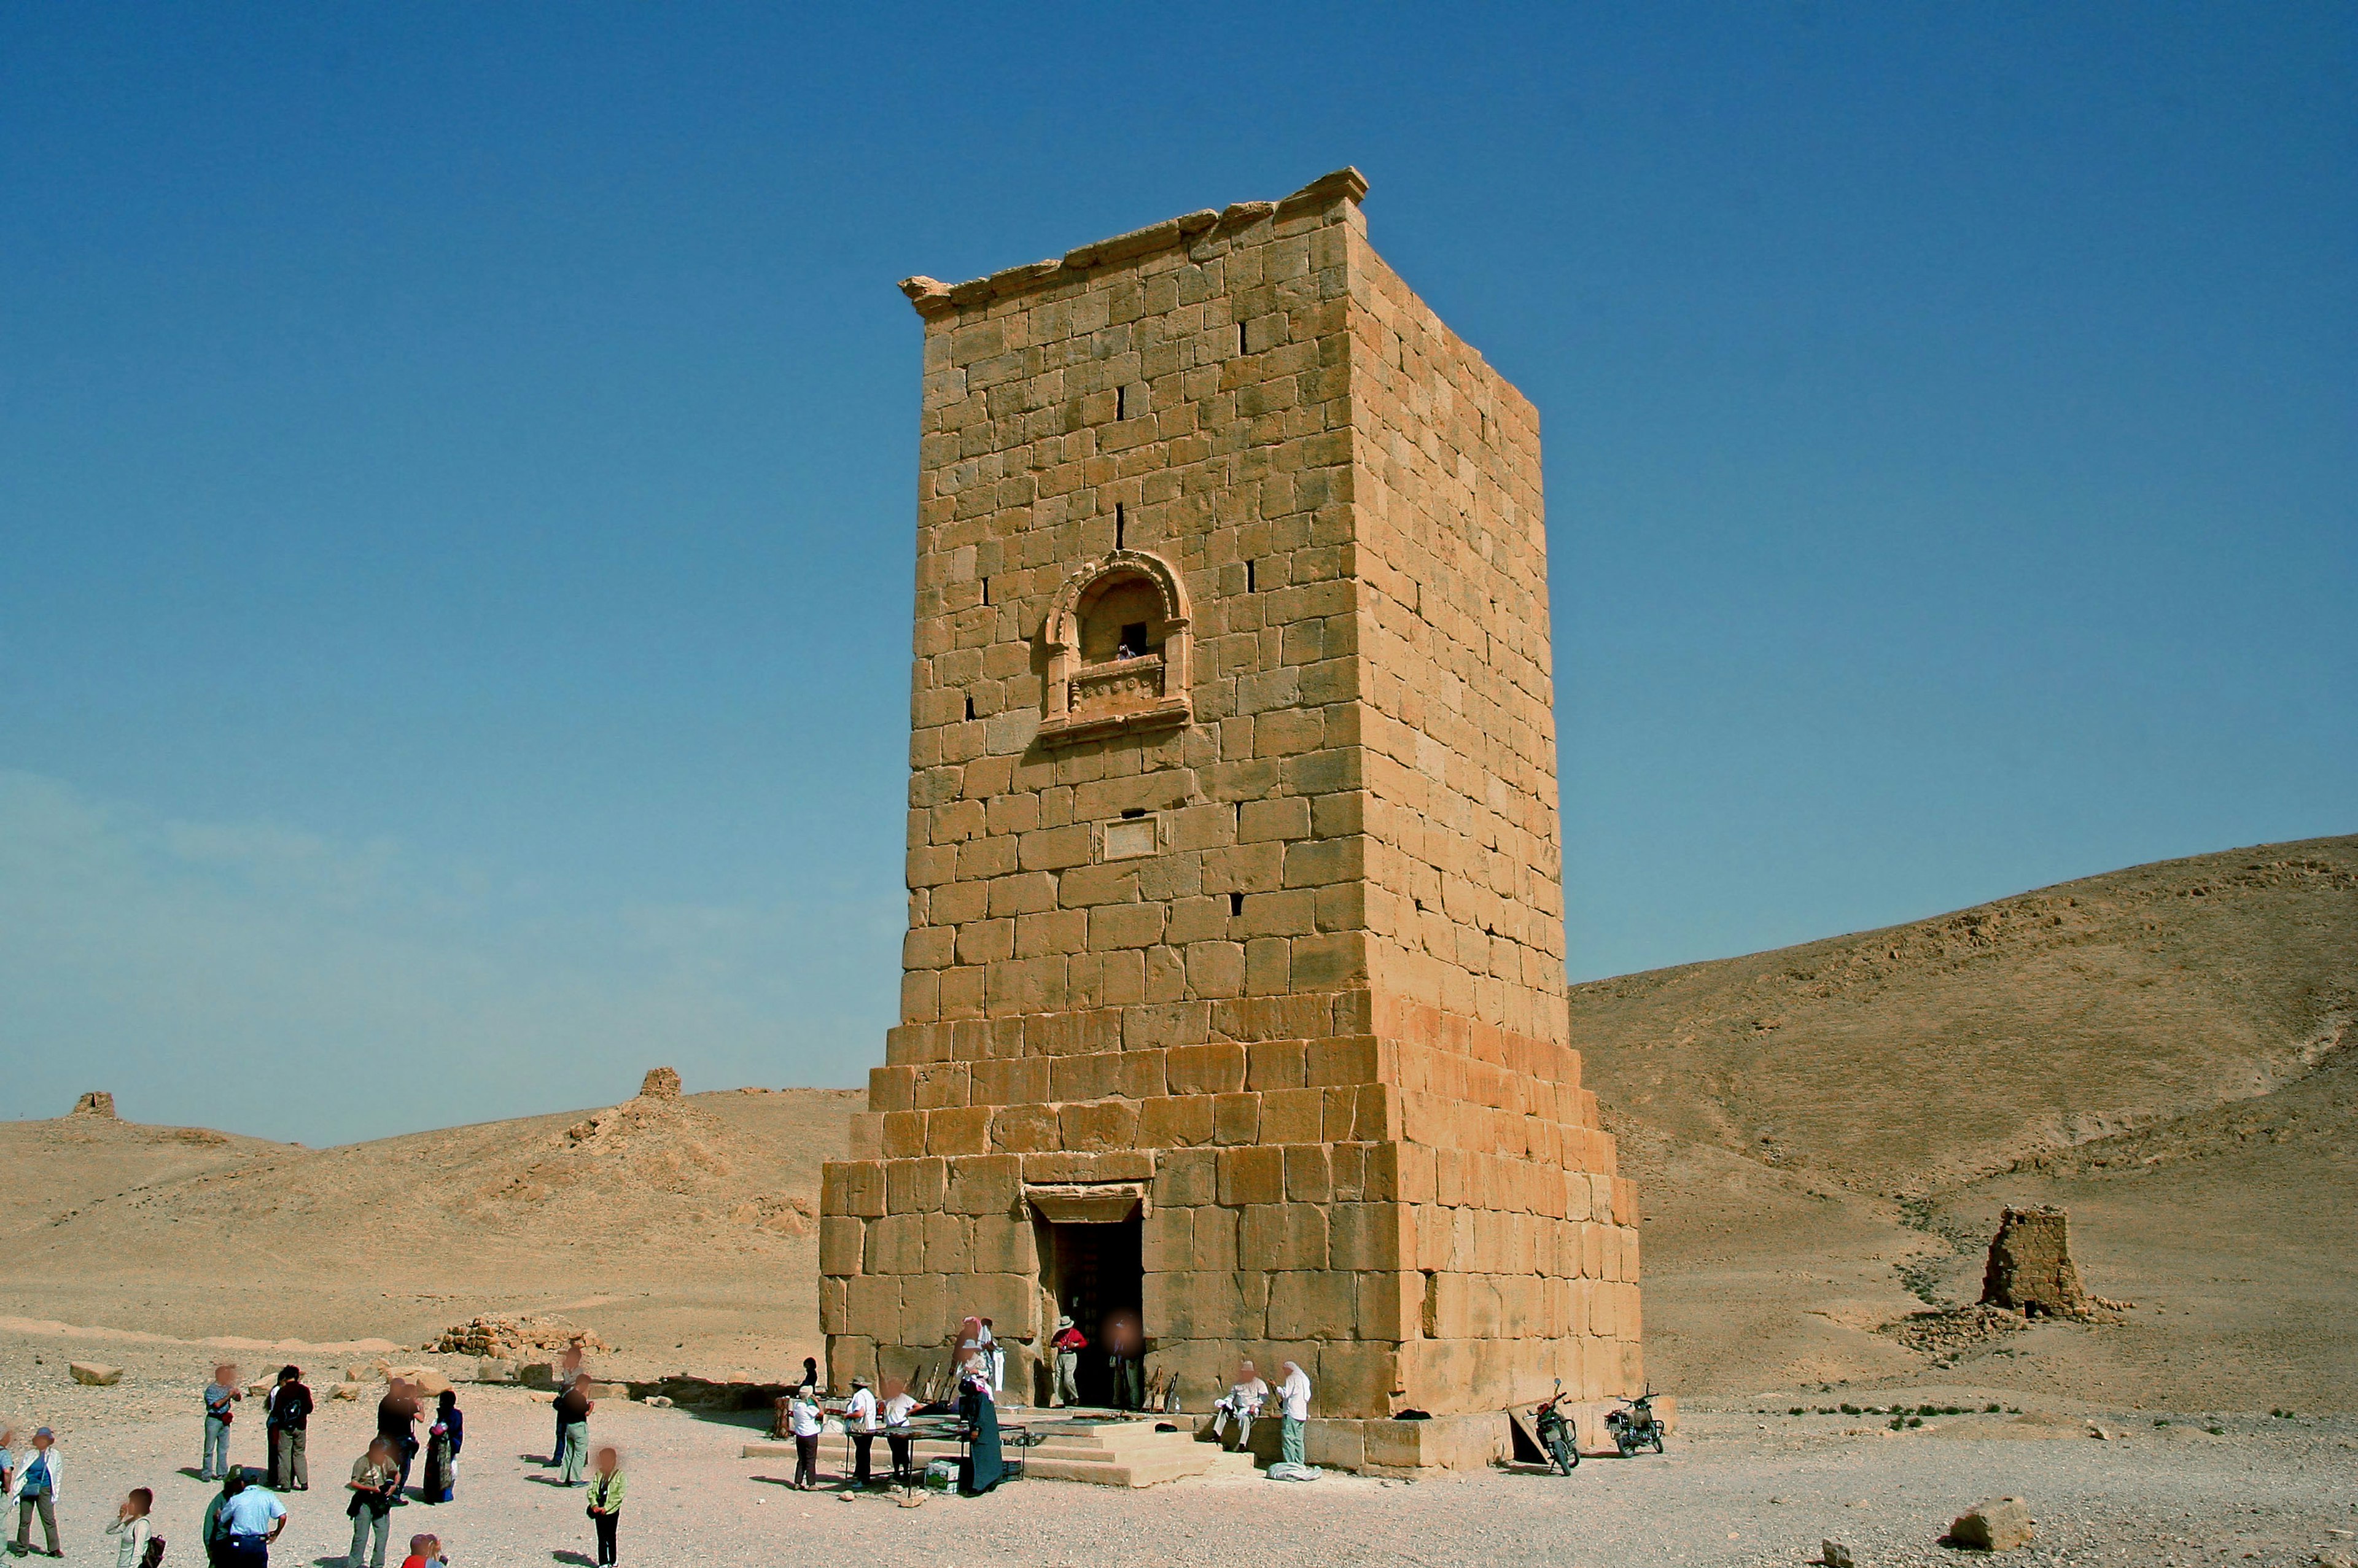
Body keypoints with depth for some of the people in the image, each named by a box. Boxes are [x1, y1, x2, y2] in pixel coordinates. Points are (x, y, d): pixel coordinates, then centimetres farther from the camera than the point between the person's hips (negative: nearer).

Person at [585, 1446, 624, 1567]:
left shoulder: (619, 1475, -5)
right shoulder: (598, 1474, 6)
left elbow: (619, 1495, -10)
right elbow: (591, 1490, 2)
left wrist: (606, 1508, -17)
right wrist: (595, 1505, -14)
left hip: (612, 1510, -3)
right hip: (599, 1510, 3)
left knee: (611, 1537, 6)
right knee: (601, 1537, 6)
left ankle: (612, 1561, 18)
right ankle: (603, 1562, 11)